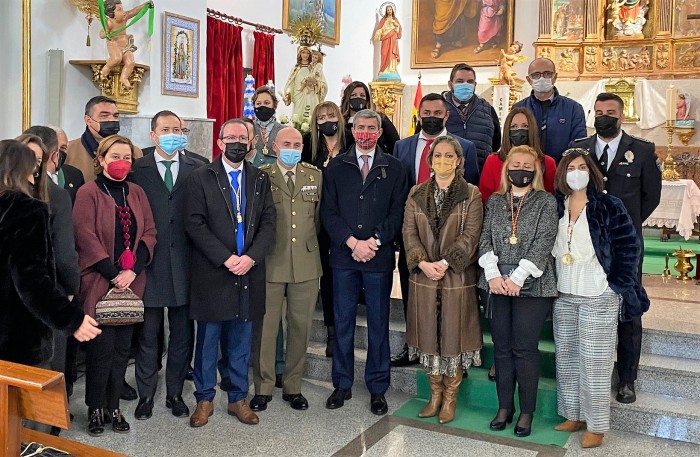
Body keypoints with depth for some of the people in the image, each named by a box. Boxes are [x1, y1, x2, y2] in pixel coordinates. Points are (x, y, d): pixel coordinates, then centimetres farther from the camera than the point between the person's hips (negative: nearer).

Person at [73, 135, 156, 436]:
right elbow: (85, 236, -11)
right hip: (99, 283, -4)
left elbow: (149, 233, 6)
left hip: (131, 282, 4)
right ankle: (96, 409, 14)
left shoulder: (136, 193, 11)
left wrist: (133, 270, -7)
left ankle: (113, 407, 19)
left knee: (122, 347, 8)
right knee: (102, 348, -2)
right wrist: (113, 274, -14)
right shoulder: (88, 193, -3)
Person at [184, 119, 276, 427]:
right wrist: (226, 259, -15)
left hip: (249, 272, 3)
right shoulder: (201, 178, 0)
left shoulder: (260, 179, 10)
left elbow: (268, 223, 4)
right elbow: (194, 224, -8)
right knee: (208, 338, 7)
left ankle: (238, 398, 24)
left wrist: (251, 257, -12)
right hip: (212, 273, -3)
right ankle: (204, 399, 22)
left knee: (241, 341, 11)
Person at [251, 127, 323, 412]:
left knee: (300, 327, 9)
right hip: (270, 263, -3)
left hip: (306, 263, 3)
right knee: (265, 326, 3)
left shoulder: (315, 176, 9)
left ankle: (293, 387, 23)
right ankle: (263, 388, 18)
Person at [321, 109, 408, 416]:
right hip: (343, 255, 1)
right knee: (342, 322, 7)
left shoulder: (393, 168, 5)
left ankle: (377, 388, 17)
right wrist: (352, 242, -11)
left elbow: (398, 212, 0)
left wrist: (374, 242, -12)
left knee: (378, 324, 6)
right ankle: (342, 384, 20)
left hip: (379, 256, -1)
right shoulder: (336, 167, 7)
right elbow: (328, 211, 1)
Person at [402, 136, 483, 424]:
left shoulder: (471, 195, -2)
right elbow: (409, 232, 2)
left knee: (454, 336, 4)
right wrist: (423, 263, -13)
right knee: (429, 336, 10)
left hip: (457, 277, -3)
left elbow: (470, 236, -9)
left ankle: (450, 398, 19)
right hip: (424, 276, 3)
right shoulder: (417, 194, 8)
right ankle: (435, 394, 25)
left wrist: (444, 263, -17)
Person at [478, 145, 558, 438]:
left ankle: (527, 411, 13)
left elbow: (544, 241, -8)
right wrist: (493, 274, -10)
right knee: (502, 347, 8)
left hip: (531, 285, -3)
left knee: (525, 348, -1)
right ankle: (504, 407, 20)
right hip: (498, 284, 3)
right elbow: (485, 238, 5)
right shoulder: (494, 201, 12)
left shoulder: (546, 201, 1)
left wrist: (517, 278, -15)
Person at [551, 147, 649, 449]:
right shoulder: (556, 207, 6)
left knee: (594, 363, 1)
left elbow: (629, 247, -6)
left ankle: (596, 426, 12)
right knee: (566, 359, 11)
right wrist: (551, 284, 6)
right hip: (563, 296, 5)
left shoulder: (608, 206, -7)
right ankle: (573, 415, 26)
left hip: (599, 297, -5)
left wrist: (616, 285, -9)